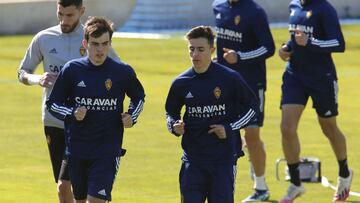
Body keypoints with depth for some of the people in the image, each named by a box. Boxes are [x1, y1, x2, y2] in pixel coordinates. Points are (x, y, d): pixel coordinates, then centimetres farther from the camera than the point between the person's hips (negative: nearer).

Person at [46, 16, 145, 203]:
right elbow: (52, 103, 6)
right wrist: (72, 114, -13)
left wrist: (132, 116, -2)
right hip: (76, 150, 2)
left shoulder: (123, 72, -3)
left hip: (108, 151, -2)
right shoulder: (71, 70, -2)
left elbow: (138, 97, 17)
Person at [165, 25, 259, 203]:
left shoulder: (230, 78, -6)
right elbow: (171, 112, 20)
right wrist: (174, 126, -3)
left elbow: (252, 106, 5)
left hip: (224, 157, -2)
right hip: (193, 157, 2)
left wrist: (230, 128, -7)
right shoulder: (181, 83, 3)